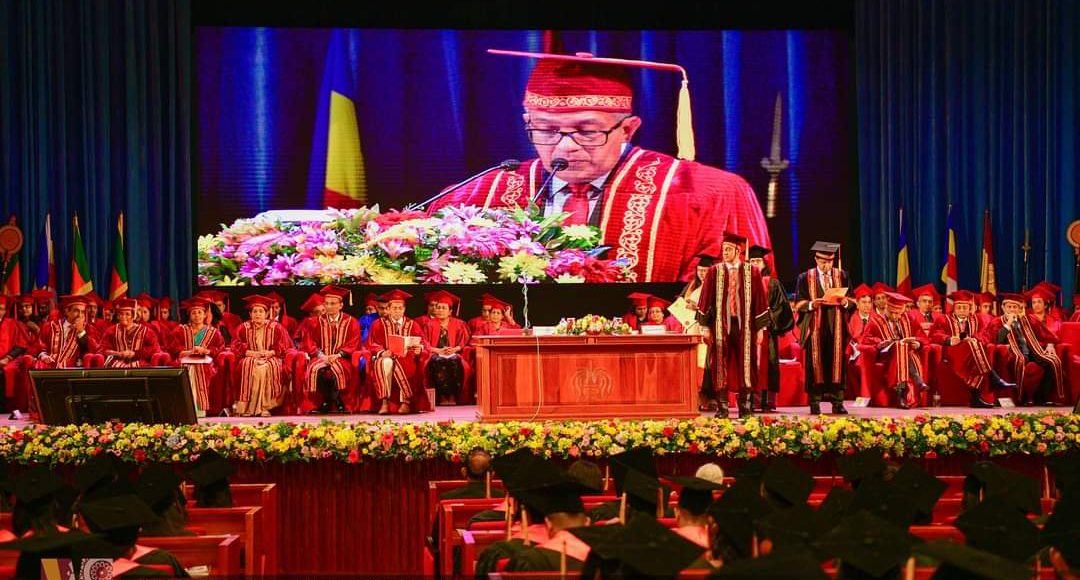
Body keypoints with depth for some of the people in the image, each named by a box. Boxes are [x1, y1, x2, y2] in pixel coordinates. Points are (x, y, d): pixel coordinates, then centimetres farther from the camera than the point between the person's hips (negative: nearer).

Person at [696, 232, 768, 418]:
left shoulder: (752, 272, 3)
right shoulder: (714, 272, 4)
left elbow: (760, 301, 4)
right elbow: (706, 301, 4)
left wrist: (760, 328, 1)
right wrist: (706, 327, -1)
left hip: (744, 325, 0)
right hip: (721, 324, 0)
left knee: (744, 367, 2)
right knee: (721, 367, 1)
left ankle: (744, 407, 9)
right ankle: (722, 407, 5)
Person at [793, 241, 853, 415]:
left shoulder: (842, 276, 11)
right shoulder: (805, 277, 5)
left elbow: (851, 301, 10)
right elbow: (798, 303, 2)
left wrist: (845, 302, -12)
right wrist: (811, 304, -17)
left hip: (836, 327, 2)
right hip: (815, 328, -1)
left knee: (837, 363, -2)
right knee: (815, 363, -3)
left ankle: (837, 402, 0)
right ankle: (814, 403, -1)